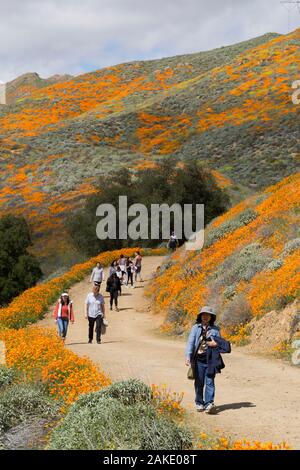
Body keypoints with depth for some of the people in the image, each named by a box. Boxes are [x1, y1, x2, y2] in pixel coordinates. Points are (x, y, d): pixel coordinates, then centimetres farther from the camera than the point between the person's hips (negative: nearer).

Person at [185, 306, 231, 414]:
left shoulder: (215, 329, 9)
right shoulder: (195, 328, 5)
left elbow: (219, 342, 15)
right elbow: (190, 342, -2)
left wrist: (216, 343, -9)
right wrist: (188, 357, -13)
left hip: (210, 360, 0)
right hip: (198, 359, 0)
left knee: (209, 382, -8)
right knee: (199, 382, 7)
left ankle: (209, 403, -12)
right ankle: (199, 403, 20)